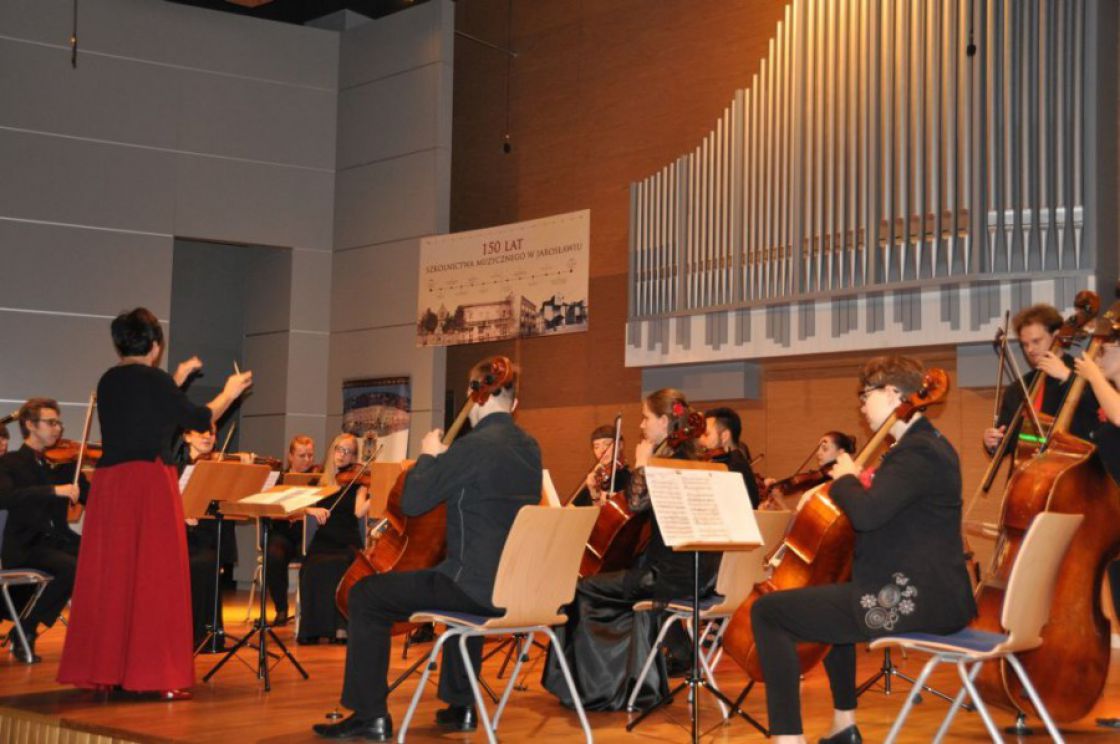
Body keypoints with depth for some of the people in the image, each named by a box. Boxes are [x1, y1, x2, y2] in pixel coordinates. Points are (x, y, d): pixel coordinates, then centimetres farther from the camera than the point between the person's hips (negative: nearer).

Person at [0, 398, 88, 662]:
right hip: (25, 546, -4)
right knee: (72, 567, -33)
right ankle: (24, 633, -15)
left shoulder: (62, 463, 15)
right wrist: (54, 490, -28)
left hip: (59, 540, 5)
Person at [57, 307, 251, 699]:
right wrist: (230, 392, 18)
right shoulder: (153, 379, -8)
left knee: (108, 577, 10)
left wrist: (178, 379, 37)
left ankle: (104, 670, 14)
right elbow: (200, 419, 1)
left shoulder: (108, 382, 11)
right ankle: (160, 675, -2)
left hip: (109, 485, 7)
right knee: (156, 579, -2)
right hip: (150, 484, -7)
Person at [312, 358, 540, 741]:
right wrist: (445, 459, 19)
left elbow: (412, 501, -14)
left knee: (365, 596, 4)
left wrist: (428, 455, 2)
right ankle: (461, 706, 41)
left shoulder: (474, 445, -17)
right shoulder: (530, 448, 9)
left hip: (478, 587, -9)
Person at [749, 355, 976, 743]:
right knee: (836, 598, 38)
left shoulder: (916, 452, -16)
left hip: (913, 601, -11)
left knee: (767, 611, -8)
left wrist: (845, 479, -10)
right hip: (934, 594, 11)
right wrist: (856, 481, 13)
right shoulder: (927, 444, 17)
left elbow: (866, 512, -30)